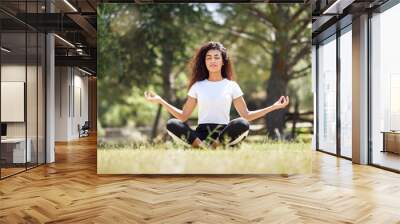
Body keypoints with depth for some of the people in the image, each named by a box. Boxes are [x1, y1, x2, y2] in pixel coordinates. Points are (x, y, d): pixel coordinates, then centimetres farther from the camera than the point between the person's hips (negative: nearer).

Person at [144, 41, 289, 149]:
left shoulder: (231, 85, 10)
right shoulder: (197, 86, 12)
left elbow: (246, 115, 7)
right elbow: (183, 116, 9)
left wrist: (274, 107, -1)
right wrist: (160, 100, 2)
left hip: (224, 133, -1)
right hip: (201, 133, 1)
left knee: (243, 124, -33)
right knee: (171, 124, -27)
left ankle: (205, 147, -25)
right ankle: (218, 148, -32)